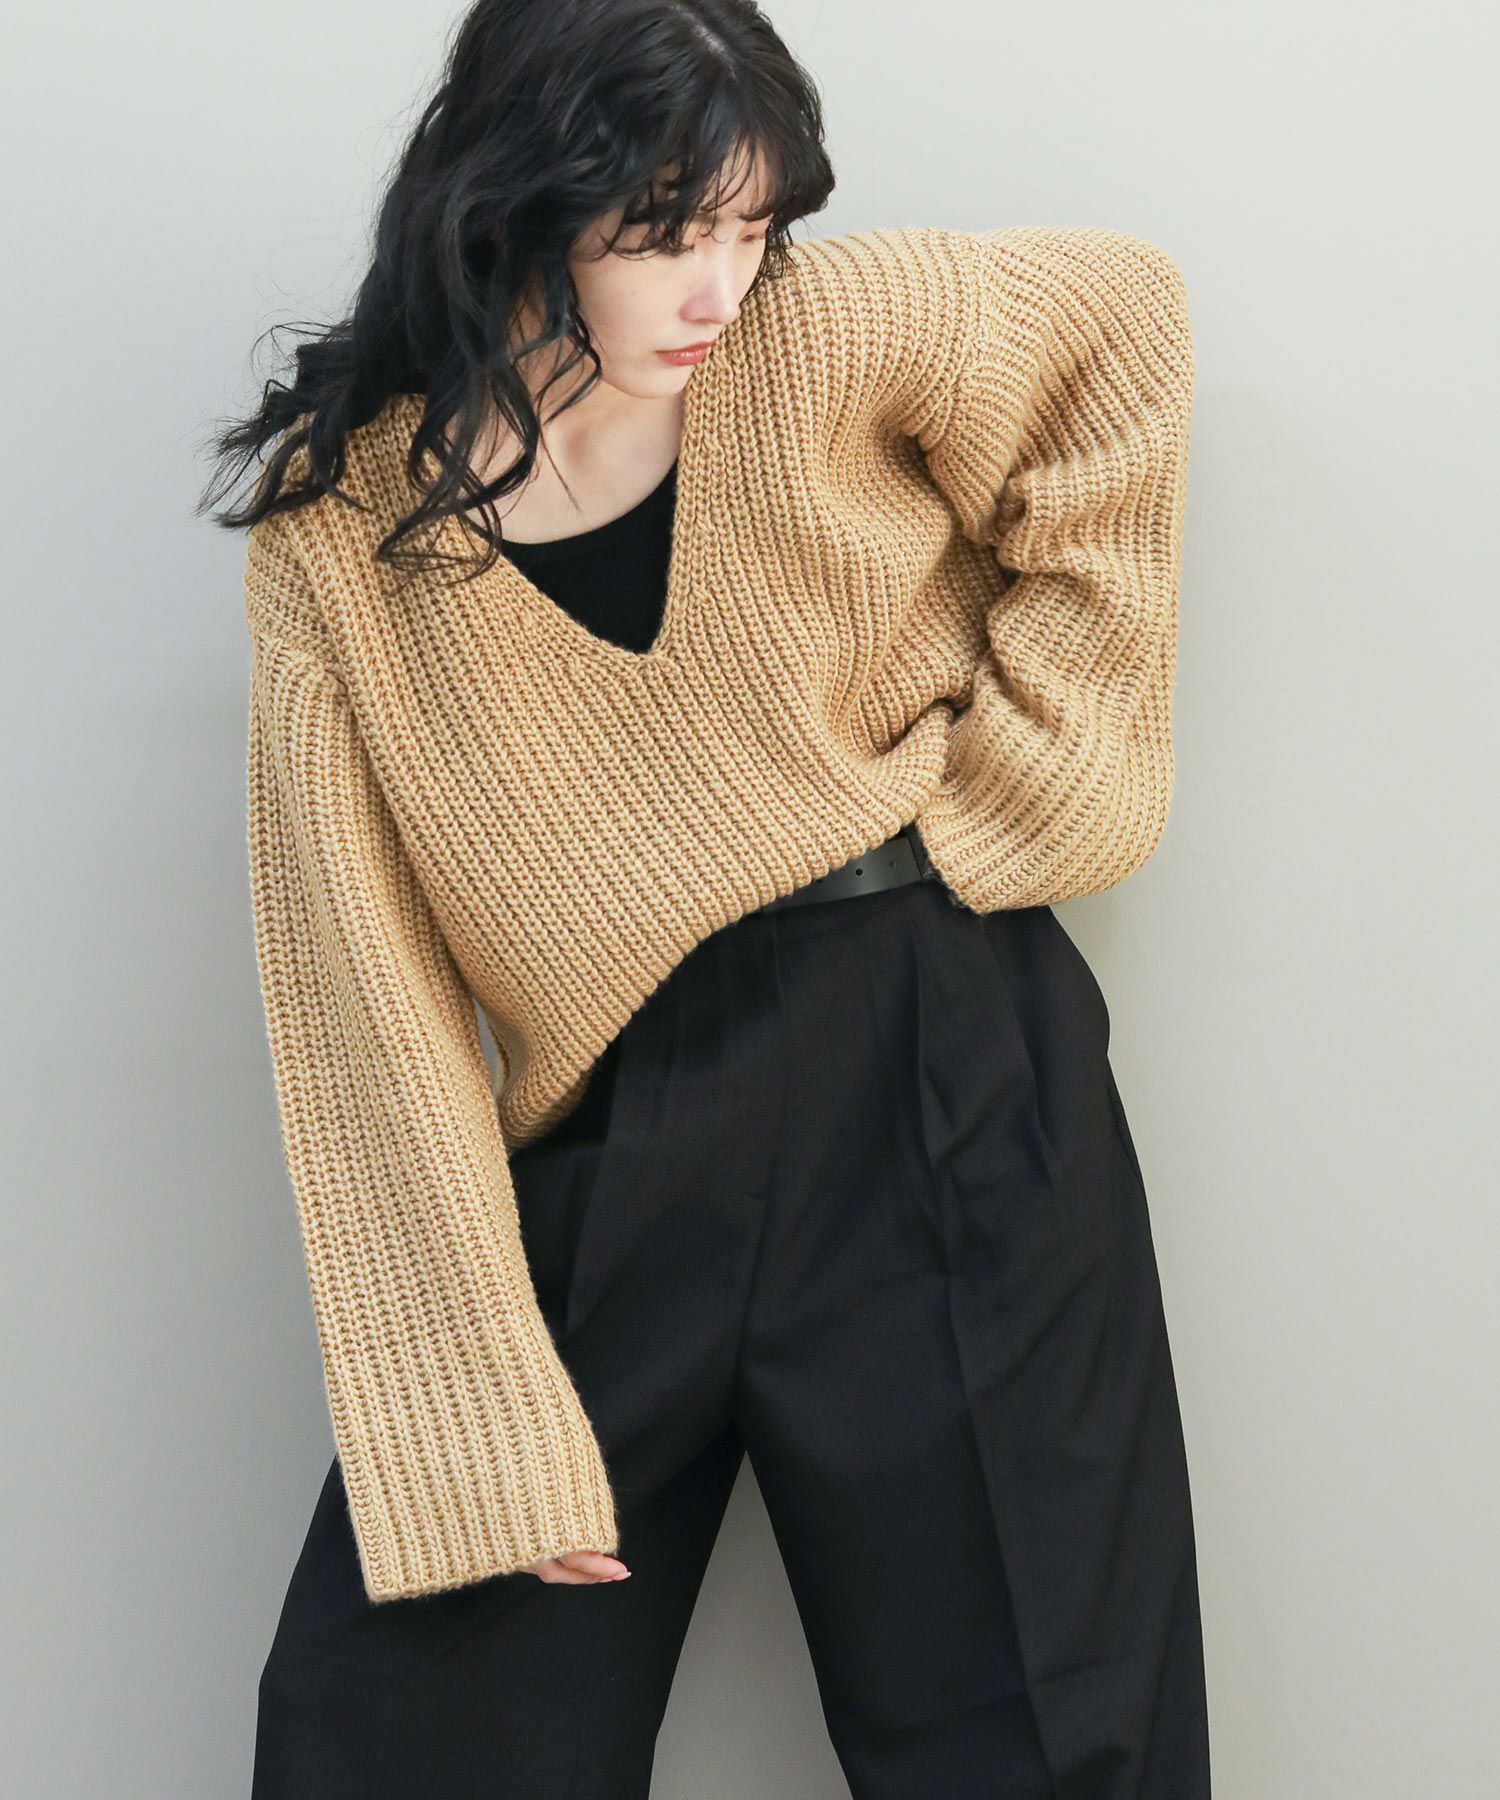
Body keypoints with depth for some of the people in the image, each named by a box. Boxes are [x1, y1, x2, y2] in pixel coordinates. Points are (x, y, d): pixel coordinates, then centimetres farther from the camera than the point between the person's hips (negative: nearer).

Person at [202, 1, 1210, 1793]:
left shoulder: (829, 339, -8)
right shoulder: (339, 531, -7)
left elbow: (1128, 317, 10)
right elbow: (366, 991, -7)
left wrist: (1024, 766, 3)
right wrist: (481, 1419, -11)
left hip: (947, 1094, 0)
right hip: (614, 1157, 1)